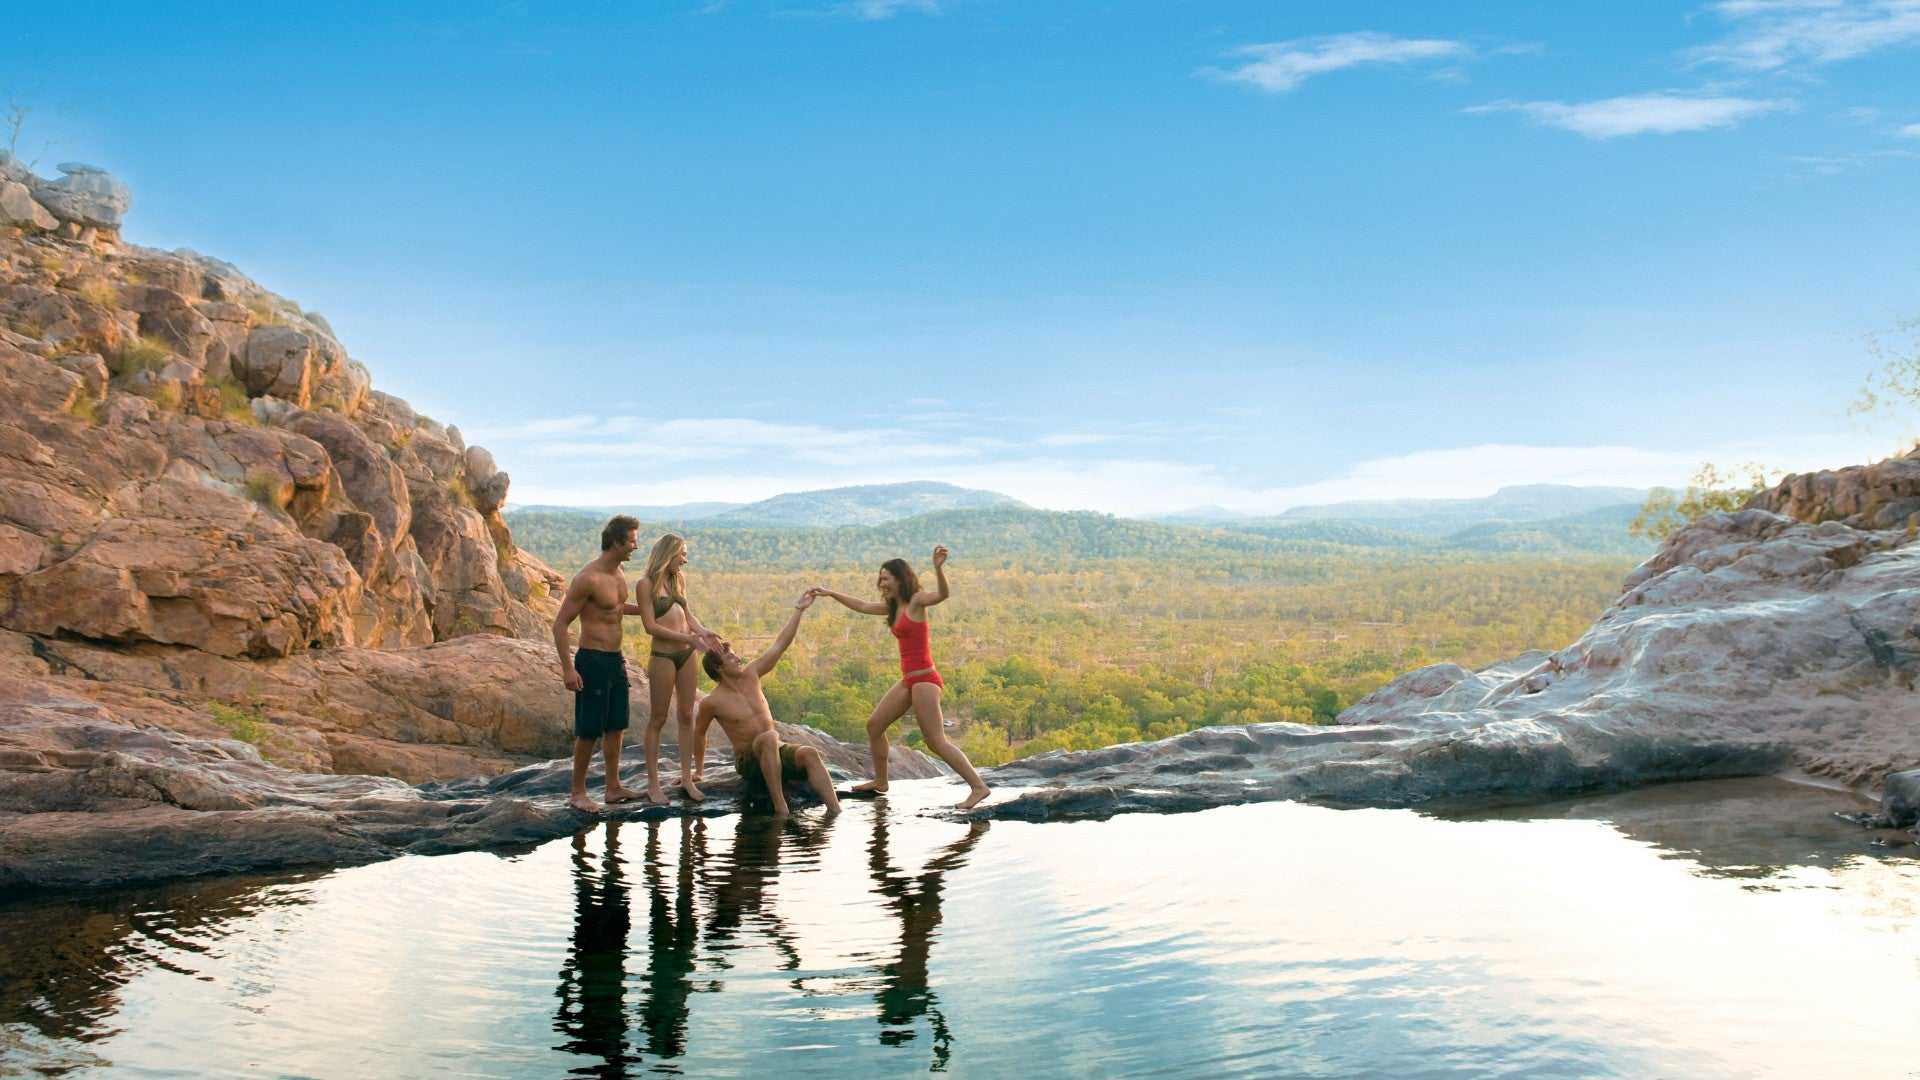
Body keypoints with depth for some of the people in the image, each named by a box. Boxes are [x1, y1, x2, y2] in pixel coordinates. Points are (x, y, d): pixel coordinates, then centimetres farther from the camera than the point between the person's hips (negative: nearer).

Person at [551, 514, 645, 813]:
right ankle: (578, 793, 8)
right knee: (589, 730, -2)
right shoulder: (588, 579, -18)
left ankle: (613, 788, 23)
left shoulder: (618, 575, 8)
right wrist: (567, 668, -21)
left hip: (615, 660, 8)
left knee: (616, 727, 13)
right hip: (592, 661, -8)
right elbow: (560, 623, -17)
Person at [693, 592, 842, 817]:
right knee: (769, 738, -39)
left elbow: (780, 644, 5)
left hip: (777, 752, 5)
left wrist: (798, 610, 1)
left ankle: (835, 811, -42)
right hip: (748, 761, -5)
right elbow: (698, 735, 7)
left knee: (810, 754, -27)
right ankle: (781, 809, -46)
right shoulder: (712, 702, -8)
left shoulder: (750, 674, 5)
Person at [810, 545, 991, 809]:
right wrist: (830, 593, 31)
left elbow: (943, 594, -30)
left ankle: (978, 787, -13)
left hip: (924, 679, -9)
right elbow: (862, 606, 29)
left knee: (936, 741, -14)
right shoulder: (894, 607, 15)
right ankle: (880, 781, 31)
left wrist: (938, 567, -48)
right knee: (874, 725, 16)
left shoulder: (917, 601, -10)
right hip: (909, 680, 9)